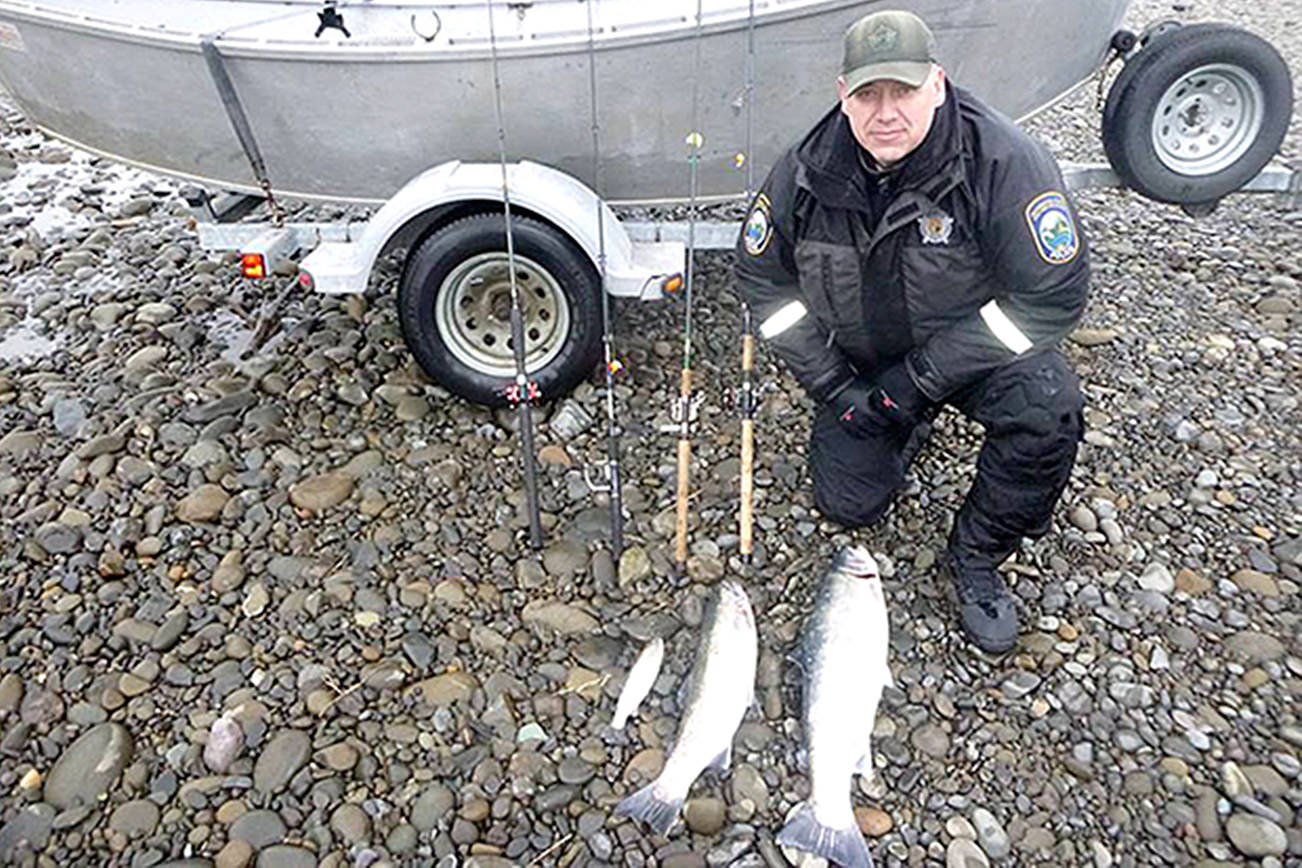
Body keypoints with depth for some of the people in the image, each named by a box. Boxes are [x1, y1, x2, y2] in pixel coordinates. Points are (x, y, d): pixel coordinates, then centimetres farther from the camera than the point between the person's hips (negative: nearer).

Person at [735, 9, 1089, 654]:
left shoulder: (1002, 160, -23)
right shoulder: (807, 170, -14)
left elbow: (1054, 294, -22)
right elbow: (762, 276, -3)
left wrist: (921, 377, -26)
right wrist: (828, 380, -12)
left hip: (976, 344, -2)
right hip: (861, 358, 3)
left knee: (1047, 410, -32)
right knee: (847, 503, -5)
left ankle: (976, 557, -6)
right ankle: (910, 428, 28)